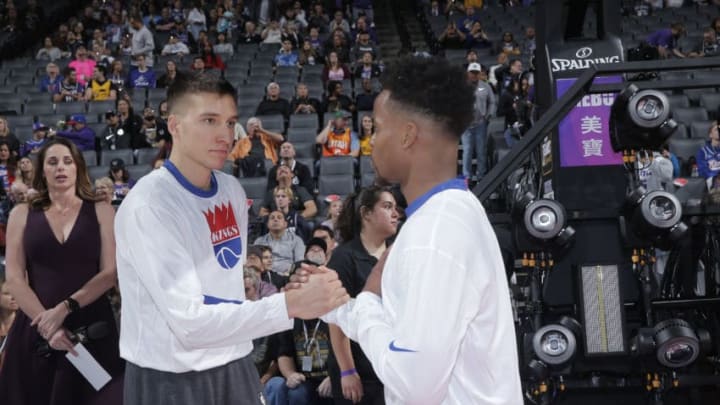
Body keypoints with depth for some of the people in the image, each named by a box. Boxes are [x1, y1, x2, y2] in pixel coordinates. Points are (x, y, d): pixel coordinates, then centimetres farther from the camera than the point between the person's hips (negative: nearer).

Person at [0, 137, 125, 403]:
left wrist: (65, 307, -15)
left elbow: (110, 272, -3)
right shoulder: (22, 214, 8)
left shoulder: (100, 212, 6)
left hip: (91, 327, -1)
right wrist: (46, 324, -13)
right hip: (37, 328, 1)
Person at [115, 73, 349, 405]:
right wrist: (291, 303, -30)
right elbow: (190, 322, -25)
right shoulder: (147, 206, -20)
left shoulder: (233, 191, 3)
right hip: (170, 377, -6)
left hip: (234, 366, 6)